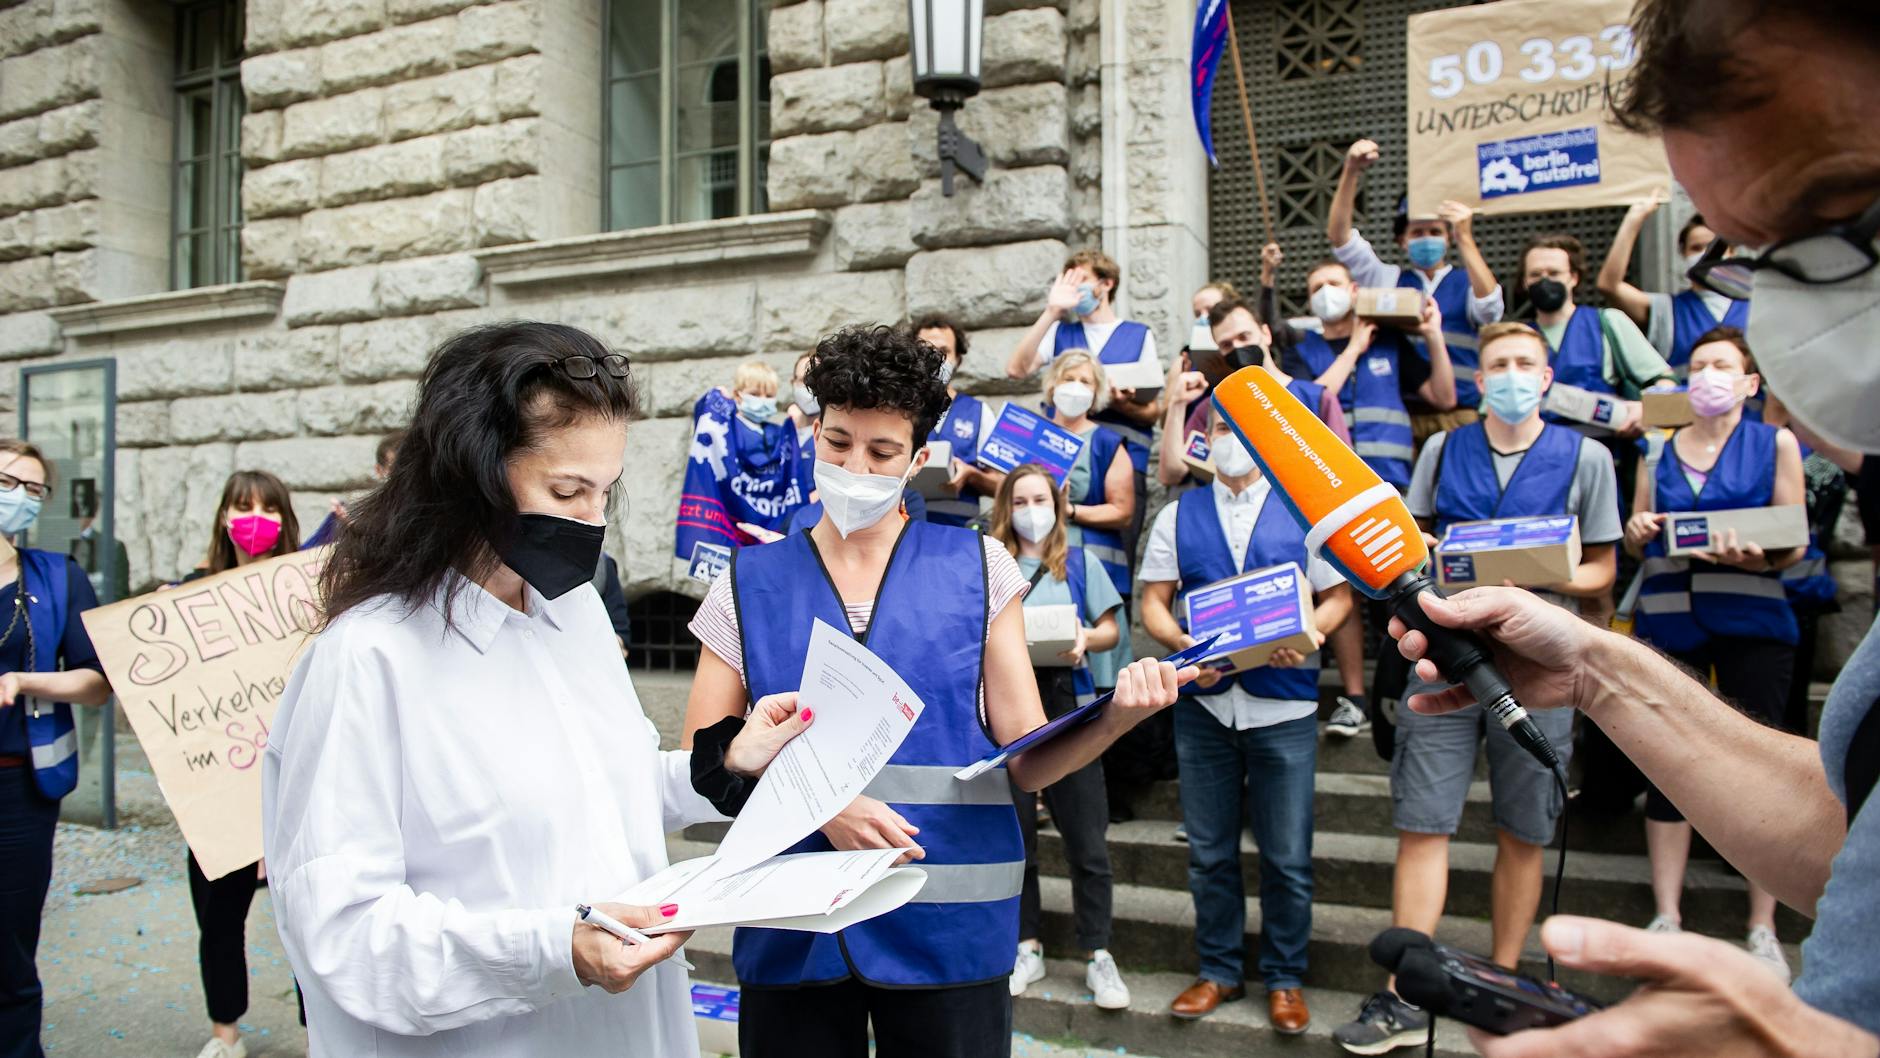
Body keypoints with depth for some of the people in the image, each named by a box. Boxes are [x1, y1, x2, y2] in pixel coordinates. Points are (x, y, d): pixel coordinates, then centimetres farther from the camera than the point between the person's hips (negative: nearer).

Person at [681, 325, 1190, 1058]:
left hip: (950, 928, 0)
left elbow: (1027, 760, 0)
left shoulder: (976, 568, 1)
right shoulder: (748, 583, 2)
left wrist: (1116, 716, -19)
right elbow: (705, 765, -1)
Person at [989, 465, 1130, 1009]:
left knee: (1086, 840, 1)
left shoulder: (1080, 562, 7)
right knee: (1015, 836, 8)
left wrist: (1086, 638, -14)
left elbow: (1110, 628, 7)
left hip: (1067, 703, 0)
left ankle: (1098, 955, 13)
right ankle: (1027, 948, 23)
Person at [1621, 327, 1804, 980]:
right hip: (1670, 621, 2)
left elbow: (1795, 544, 1)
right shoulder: (1660, 449, 12)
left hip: (1752, 621, -2)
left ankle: (1763, 929, 11)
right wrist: (1636, 531, -6)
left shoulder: (1775, 444, 6)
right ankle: (1666, 917, 10)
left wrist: (1759, 557, -20)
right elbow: (1635, 548, 16)